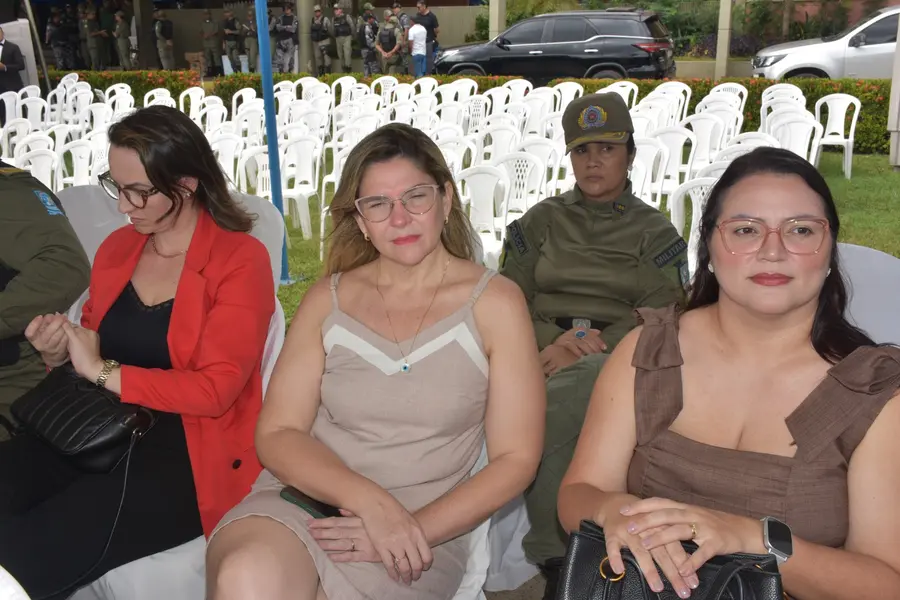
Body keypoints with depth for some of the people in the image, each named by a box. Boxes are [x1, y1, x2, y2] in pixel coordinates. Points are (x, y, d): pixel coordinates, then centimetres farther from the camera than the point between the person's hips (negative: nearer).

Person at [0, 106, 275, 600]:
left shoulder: (241, 259, -7)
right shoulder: (116, 248, 14)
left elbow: (216, 389, -14)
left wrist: (103, 372, -13)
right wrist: (60, 352, 0)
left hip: (189, 453, -6)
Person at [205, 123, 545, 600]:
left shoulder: (494, 303, -1)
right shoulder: (328, 300, 6)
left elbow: (515, 459, -2)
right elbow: (278, 434, 1)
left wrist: (412, 529, -13)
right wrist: (368, 499, -15)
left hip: (423, 530, -2)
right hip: (302, 499, 2)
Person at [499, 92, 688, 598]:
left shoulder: (655, 231, 14)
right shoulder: (542, 220, 18)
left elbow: (661, 317, 1)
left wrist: (597, 342, -17)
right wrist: (554, 341, -13)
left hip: (618, 361, -1)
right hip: (543, 351, 1)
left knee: (567, 391, -37)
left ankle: (550, 554, -26)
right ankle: (558, 558, -25)